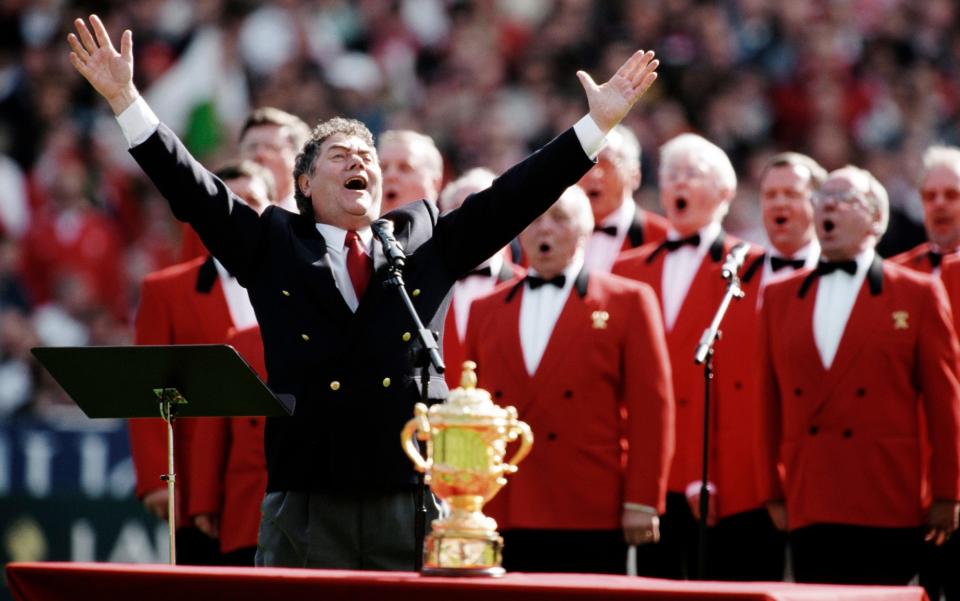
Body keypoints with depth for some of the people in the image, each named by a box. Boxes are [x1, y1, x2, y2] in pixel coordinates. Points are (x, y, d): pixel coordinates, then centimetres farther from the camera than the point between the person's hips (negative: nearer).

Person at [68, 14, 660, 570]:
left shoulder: (428, 240, 15)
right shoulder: (273, 245, 12)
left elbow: (512, 197, 12)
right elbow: (192, 190, 6)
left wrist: (599, 123, 6)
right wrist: (125, 99, -3)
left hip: (415, 505, 1)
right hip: (304, 510, -1)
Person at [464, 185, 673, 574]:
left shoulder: (628, 302, 5)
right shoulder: (485, 310, 16)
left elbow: (651, 407, 0)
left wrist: (641, 503, -7)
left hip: (590, 519, -3)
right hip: (502, 518, 3)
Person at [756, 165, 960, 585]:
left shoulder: (919, 295, 4)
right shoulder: (779, 297, 14)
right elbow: (769, 401, 14)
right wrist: (772, 491, 10)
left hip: (888, 508, -3)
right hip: (810, 509, 3)